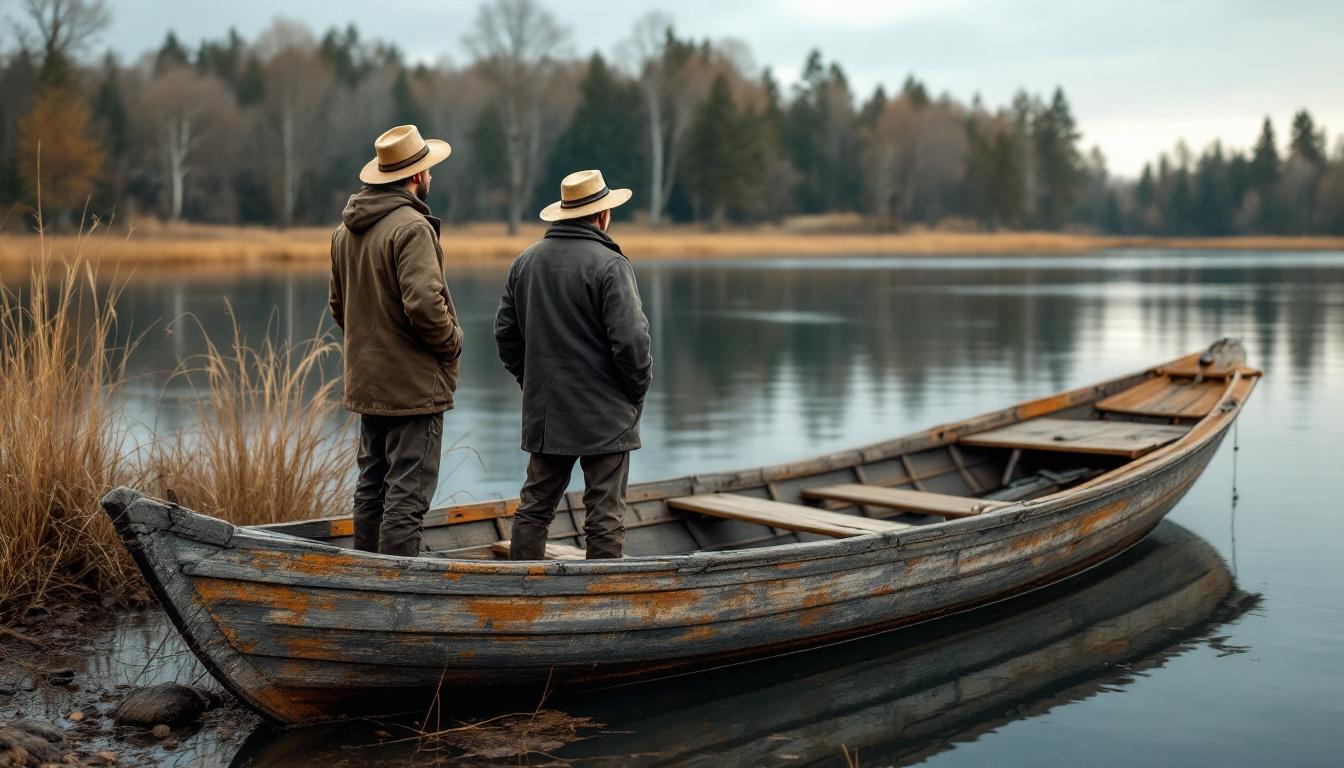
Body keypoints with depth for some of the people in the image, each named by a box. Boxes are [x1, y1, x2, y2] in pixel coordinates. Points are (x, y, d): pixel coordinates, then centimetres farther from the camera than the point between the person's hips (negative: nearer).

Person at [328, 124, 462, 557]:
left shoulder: (346, 229, 12)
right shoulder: (411, 226, -17)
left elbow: (339, 307, 19)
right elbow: (424, 302, -25)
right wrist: (451, 342, -8)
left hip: (367, 385, 9)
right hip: (414, 387, -9)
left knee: (372, 486, 16)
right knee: (407, 494, -5)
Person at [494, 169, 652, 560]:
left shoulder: (525, 261, 8)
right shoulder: (609, 264, -13)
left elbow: (505, 333, 13)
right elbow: (630, 339, -18)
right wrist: (638, 386, -2)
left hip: (544, 412, 6)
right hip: (605, 415, -6)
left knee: (535, 506, 14)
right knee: (605, 515, 1)